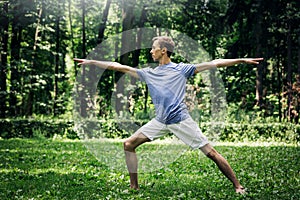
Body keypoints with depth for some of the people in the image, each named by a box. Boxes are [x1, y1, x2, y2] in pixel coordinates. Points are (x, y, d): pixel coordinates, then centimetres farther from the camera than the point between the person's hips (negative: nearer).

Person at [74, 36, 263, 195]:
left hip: (181, 120, -5)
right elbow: (119, 67, 15)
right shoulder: (149, 73, 13)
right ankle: (134, 187, 8)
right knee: (129, 144, -1)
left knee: (211, 152, -9)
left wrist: (241, 60, -10)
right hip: (160, 121, 5)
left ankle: (238, 186, 0)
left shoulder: (181, 69, 1)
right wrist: (91, 62, 14)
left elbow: (213, 64, -4)